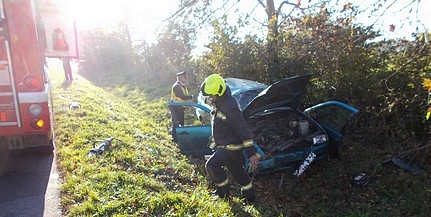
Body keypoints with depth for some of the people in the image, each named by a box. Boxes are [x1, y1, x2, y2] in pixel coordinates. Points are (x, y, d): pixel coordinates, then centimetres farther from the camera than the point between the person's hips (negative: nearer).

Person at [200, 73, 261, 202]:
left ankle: (223, 192, 9)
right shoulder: (219, 103, 2)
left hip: (231, 147, -10)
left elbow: (243, 130, -28)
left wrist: (251, 153, -28)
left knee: (211, 165, -12)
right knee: (237, 171, 19)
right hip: (224, 145, 10)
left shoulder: (229, 108, -28)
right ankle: (249, 196, 35)